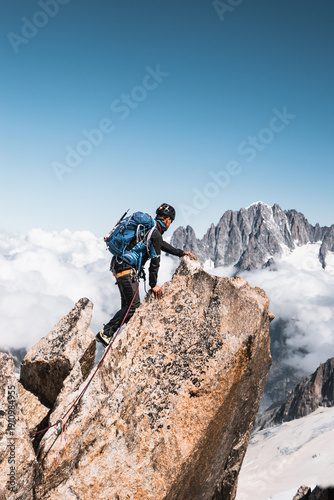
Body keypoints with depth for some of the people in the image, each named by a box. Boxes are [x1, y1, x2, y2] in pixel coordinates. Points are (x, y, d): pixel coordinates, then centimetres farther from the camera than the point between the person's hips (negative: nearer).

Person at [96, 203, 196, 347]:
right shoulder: (156, 234, -12)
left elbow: (161, 245, 34)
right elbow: (154, 261, -10)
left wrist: (181, 253, 41)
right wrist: (153, 285, -2)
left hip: (118, 264, 10)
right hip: (126, 269, -10)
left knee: (128, 305, 11)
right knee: (133, 305, -9)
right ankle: (105, 333, -10)